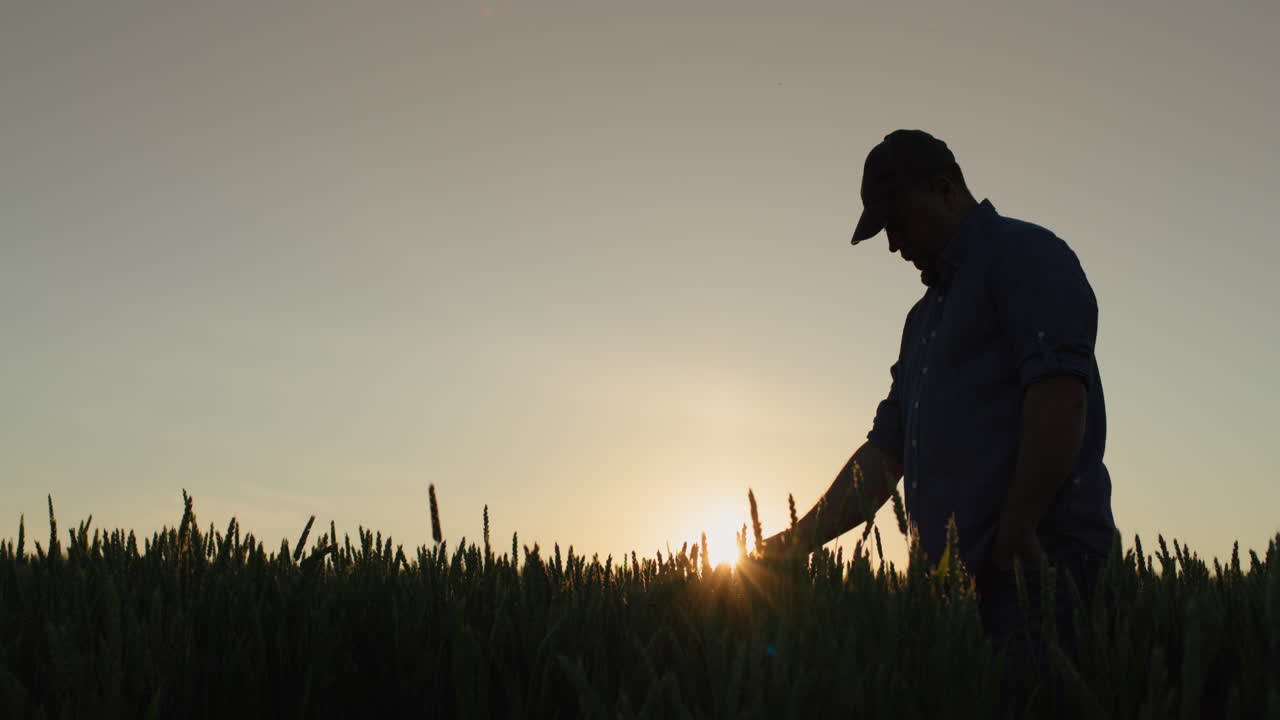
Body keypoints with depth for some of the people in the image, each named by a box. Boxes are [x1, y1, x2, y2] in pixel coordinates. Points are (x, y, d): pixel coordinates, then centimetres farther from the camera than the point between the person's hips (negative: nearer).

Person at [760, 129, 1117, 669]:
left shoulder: (1022, 253, -1)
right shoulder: (926, 314, 26)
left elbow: (1060, 395, -16)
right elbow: (885, 452, 23)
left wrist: (1015, 535, -19)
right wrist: (797, 542, 16)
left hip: (1036, 562, -8)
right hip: (960, 573, 8)